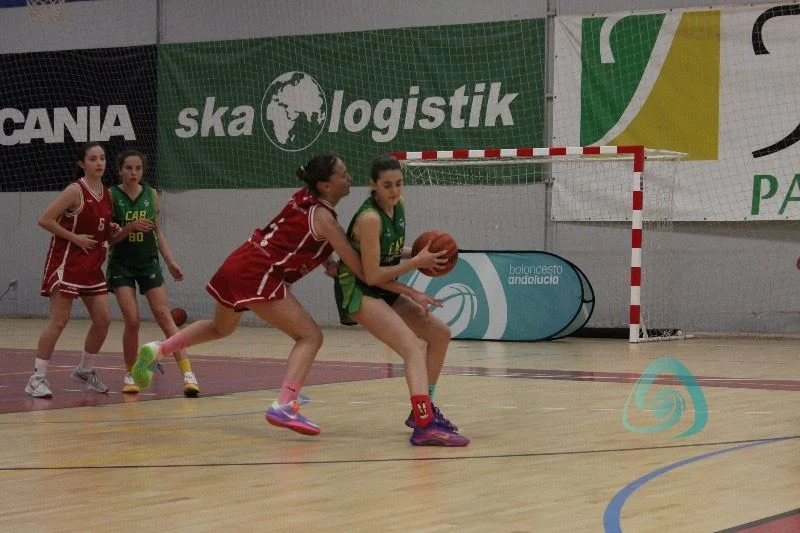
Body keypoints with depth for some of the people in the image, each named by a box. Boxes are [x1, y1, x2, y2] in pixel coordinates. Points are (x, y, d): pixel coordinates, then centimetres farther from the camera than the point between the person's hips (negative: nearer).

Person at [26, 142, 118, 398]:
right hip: (66, 263, -7)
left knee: (103, 320, 6)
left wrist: (114, 230, 2)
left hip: (92, 265, 7)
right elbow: (44, 219, -17)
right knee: (59, 321, -9)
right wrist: (75, 238, -18)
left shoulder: (106, 193, 8)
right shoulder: (75, 190, -14)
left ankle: (85, 371, 24)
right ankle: (38, 377, -3)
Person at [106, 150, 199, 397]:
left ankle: (187, 372, -13)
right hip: (121, 265, -2)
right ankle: (130, 374, 8)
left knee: (164, 316, -7)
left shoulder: (151, 194, 3)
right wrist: (130, 227, -24)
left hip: (148, 263, 2)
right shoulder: (111, 195, -6)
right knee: (132, 321, -11)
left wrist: (171, 262, 6)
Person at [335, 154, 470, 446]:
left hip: (383, 289, 9)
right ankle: (424, 425, -41)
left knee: (440, 334, 13)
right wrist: (417, 263, -20)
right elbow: (372, 275, -23)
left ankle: (424, 408, 24)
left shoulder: (397, 207, 2)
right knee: (412, 347, -26)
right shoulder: (370, 218, -24)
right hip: (358, 291, -9)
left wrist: (418, 253, -3)